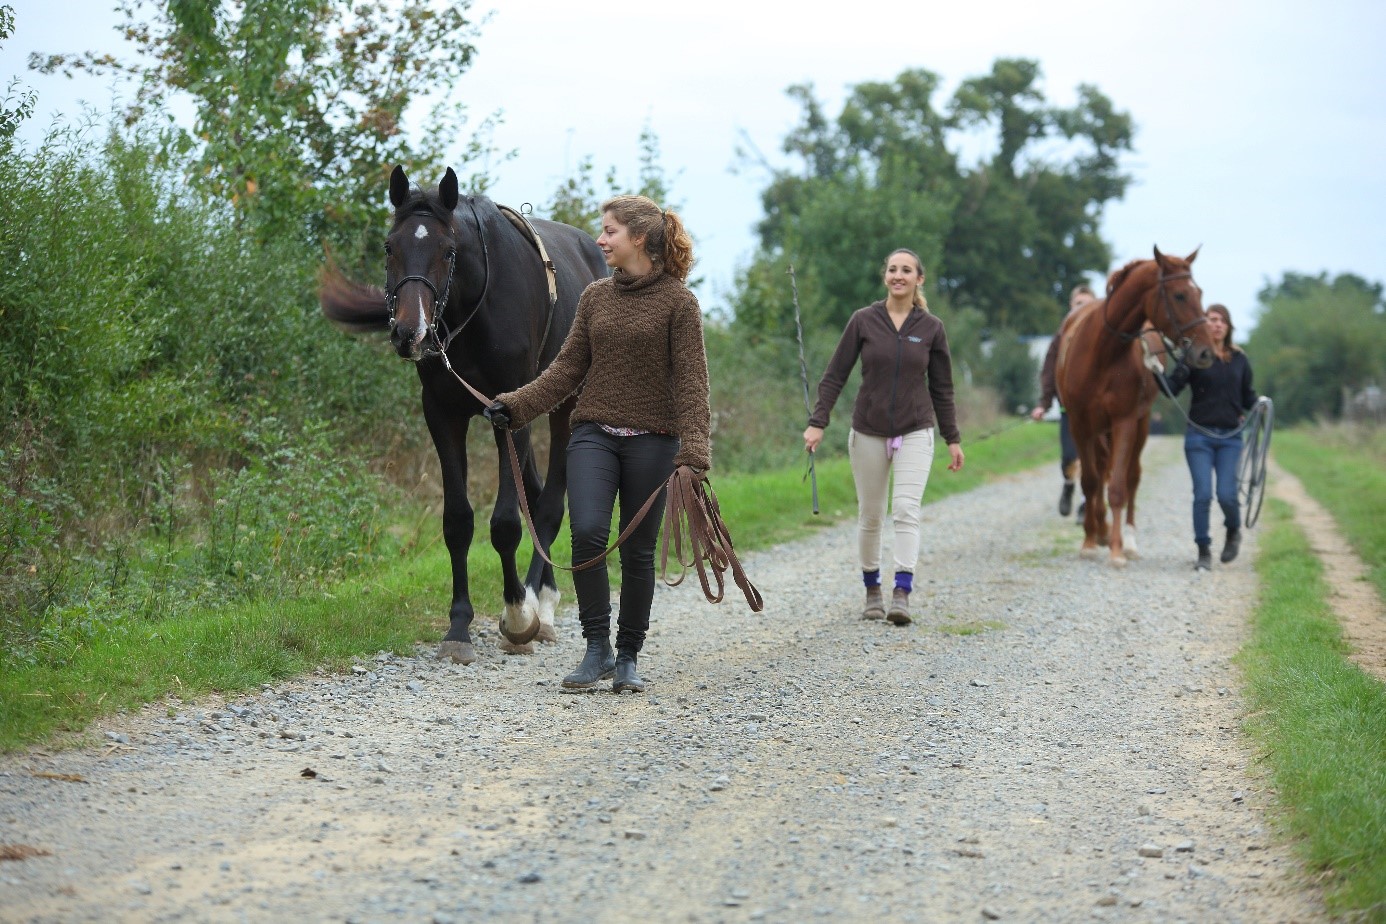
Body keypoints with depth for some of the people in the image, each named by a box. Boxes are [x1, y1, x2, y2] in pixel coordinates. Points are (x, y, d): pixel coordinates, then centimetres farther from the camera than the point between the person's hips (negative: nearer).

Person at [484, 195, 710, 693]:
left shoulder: (678, 301, -4)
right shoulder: (595, 297, 9)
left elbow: (690, 380, -10)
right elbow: (568, 368, 9)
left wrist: (694, 450, -21)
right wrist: (515, 405, -2)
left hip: (651, 441, -3)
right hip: (594, 433, 3)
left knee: (637, 551, 4)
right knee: (587, 533, -16)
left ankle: (628, 658, 17)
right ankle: (597, 649, -5)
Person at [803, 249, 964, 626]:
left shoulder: (931, 327, 0)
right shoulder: (863, 321, -2)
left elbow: (942, 388, 7)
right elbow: (835, 375, 0)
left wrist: (953, 439, 8)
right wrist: (817, 422, -9)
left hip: (915, 432, -1)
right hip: (868, 432, 1)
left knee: (906, 509, -15)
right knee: (870, 515, 7)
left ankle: (902, 595, -20)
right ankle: (872, 591, 22)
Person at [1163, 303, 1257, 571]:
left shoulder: (1239, 360, 9)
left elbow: (1247, 396, 14)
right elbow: (1173, 388, -10)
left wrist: (1258, 404, -7)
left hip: (1230, 437, 2)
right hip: (1199, 435, -2)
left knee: (1226, 494, -7)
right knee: (1202, 494, -7)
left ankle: (1234, 530, 26)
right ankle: (1204, 552, 6)